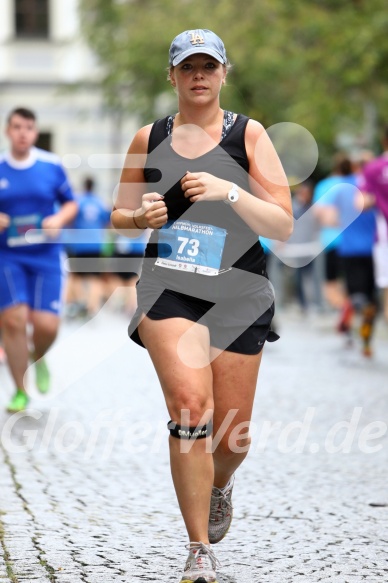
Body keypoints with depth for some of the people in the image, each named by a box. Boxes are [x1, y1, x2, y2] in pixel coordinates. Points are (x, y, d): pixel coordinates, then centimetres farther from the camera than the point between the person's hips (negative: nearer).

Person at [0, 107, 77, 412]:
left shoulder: (52, 166, 2)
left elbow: (70, 204, 11)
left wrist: (59, 220, -10)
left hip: (46, 257, 0)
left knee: (46, 325, -9)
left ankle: (38, 358, 29)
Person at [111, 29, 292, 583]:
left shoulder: (248, 134, 2)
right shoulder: (149, 139, 8)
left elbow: (283, 226, -4)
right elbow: (119, 217, 17)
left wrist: (229, 191, -19)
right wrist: (141, 216, -6)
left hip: (237, 293, 0)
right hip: (168, 287, 0)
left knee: (231, 436, 5)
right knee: (190, 403, -23)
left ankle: (219, 485, 44)